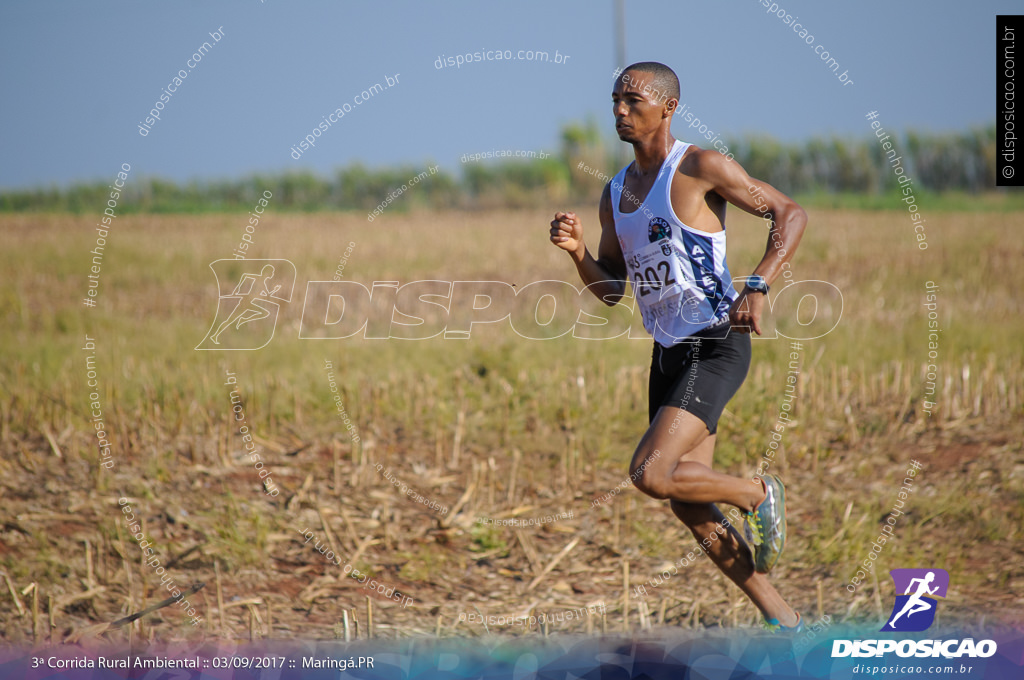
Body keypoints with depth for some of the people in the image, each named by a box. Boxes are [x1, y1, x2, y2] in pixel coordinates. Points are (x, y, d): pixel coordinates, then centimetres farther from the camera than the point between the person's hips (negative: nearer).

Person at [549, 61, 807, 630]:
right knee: (690, 507, 7)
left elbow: (789, 214, -8)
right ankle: (782, 619, 18)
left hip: (717, 346, -8)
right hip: (669, 353, 8)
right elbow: (611, 291, 17)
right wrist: (577, 251, -3)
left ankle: (758, 494, 5)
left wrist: (757, 287, -20)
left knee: (651, 473, -22)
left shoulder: (700, 168, -8)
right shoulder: (614, 194, 14)